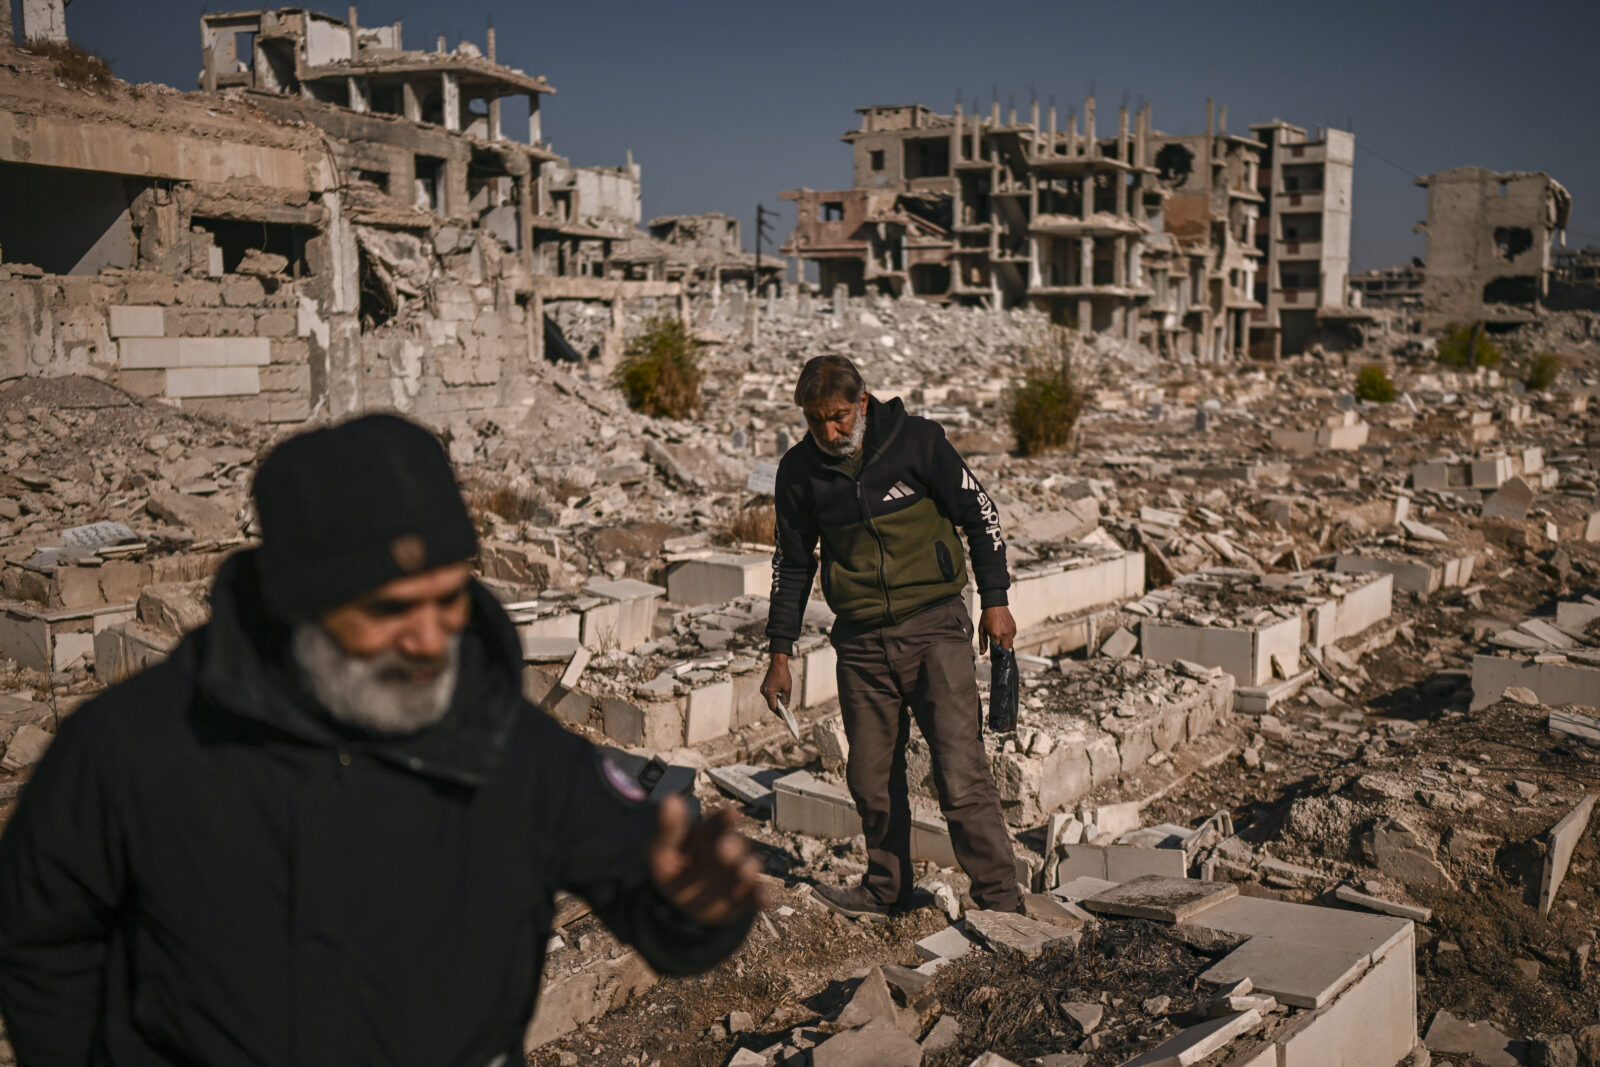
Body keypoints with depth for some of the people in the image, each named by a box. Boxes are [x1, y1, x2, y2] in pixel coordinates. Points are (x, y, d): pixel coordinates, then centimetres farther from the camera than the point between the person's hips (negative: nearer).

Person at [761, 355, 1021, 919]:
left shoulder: (916, 440, -8)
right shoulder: (799, 470, 1)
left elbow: (978, 513, 1)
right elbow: (792, 563, 11)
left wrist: (995, 601, -2)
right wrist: (780, 652, 11)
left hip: (934, 625, -3)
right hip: (860, 642, 4)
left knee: (961, 772, -9)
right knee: (869, 778, 9)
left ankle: (1001, 899, 2)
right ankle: (886, 889, 29)